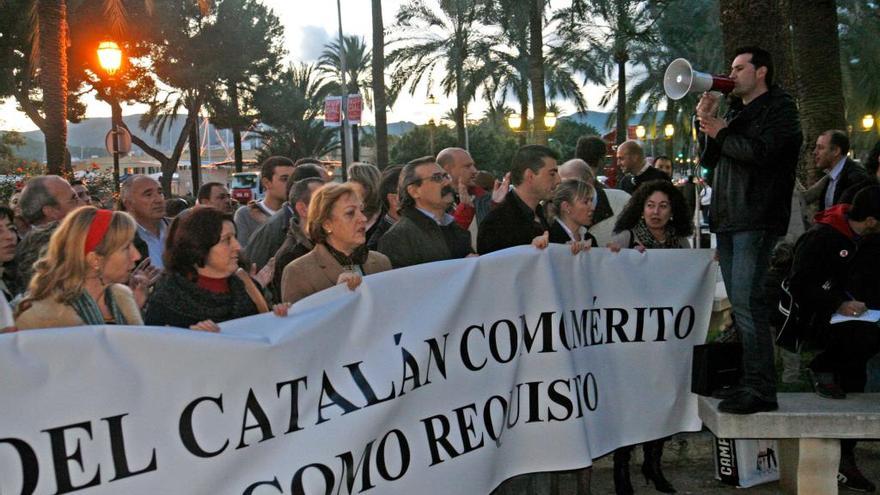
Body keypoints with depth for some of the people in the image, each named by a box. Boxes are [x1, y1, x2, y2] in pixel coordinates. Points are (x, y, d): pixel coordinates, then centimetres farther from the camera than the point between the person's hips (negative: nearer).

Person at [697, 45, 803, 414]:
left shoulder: (780, 107, -2)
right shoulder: (734, 110, 24)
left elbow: (760, 152, -17)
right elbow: (709, 160, 18)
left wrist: (721, 134, -6)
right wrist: (706, 121, 6)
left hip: (756, 220, -9)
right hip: (728, 219, 9)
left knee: (746, 302, -15)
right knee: (741, 304, 9)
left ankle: (761, 388, -13)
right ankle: (751, 381, 15)